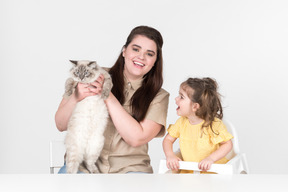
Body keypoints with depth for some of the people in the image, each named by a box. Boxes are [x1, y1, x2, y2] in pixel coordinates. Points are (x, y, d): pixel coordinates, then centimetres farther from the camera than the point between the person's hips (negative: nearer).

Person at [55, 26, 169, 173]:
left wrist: (108, 96, -15)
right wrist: (76, 97, -17)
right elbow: (61, 125, 4)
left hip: (128, 167, 1)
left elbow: (137, 138, -10)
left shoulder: (158, 96, 6)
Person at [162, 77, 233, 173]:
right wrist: (170, 155, -10)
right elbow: (168, 139, 10)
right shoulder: (182, 122, 0)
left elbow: (228, 144, -11)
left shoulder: (214, 124, -15)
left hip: (213, 171, -3)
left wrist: (211, 158, -24)